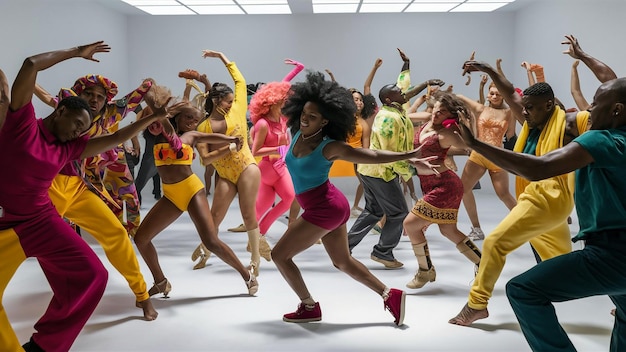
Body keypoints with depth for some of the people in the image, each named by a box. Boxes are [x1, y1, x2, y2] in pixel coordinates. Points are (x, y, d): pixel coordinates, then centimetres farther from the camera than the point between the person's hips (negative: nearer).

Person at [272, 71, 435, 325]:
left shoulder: (331, 147, -18)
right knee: (342, 261, 20)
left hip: (325, 208, -9)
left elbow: (373, 156, -14)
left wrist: (410, 155, -14)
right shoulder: (297, 134, 0)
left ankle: (309, 308, 13)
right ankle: (391, 295, 25)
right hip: (330, 206, 9)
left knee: (280, 254, 0)